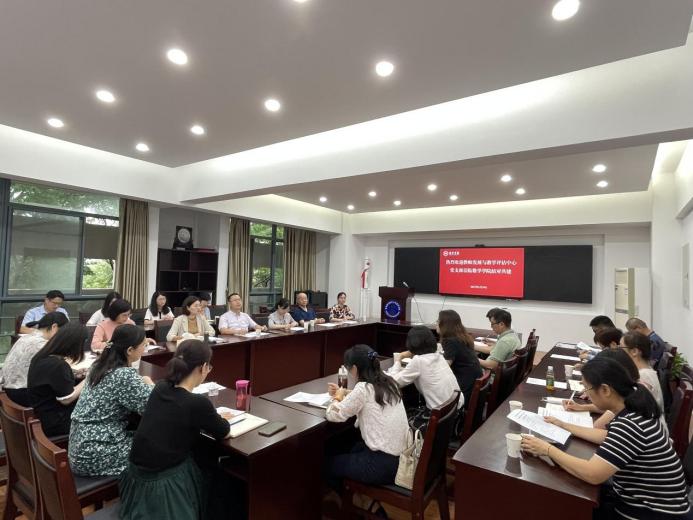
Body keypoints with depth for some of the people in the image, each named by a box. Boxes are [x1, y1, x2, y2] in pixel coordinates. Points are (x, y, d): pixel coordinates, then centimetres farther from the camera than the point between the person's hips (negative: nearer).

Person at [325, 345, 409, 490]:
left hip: (384, 464, -7)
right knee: (352, 449, 33)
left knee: (330, 463, 18)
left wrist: (338, 397, 5)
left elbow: (332, 415, -14)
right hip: (401, 457, 8)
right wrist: (344, 393, 14)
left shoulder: (364, 388, -21)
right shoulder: (388, 382, 2)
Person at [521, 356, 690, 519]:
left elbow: (592, 474, -32)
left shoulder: (630, 424, -30)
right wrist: (564, 425, 16)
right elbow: (609, 437, 17)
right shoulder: (633, 410, -1)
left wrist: (548, 449, -23)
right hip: (637, 500, 8)